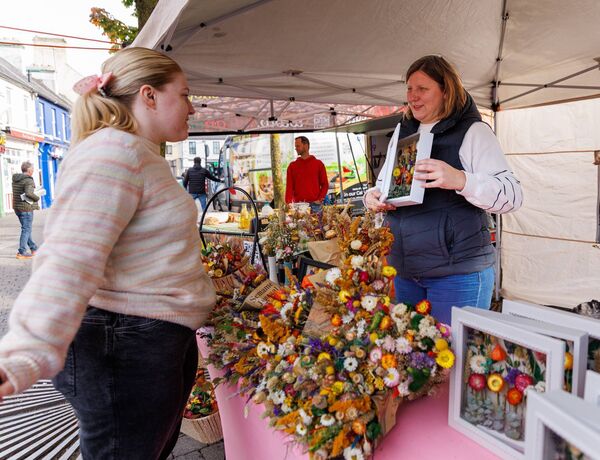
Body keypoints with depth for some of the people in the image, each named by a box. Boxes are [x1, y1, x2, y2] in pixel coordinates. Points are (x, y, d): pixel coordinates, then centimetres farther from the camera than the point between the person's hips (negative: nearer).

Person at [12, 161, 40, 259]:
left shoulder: (15, 179, 11)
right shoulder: (28, 180, -16)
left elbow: (19, 193, 15)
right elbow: (29, 193, -31)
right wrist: (37, 198, -12)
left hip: (17, 207, 9)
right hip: (26, 208, -9)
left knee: (26, 229, 17)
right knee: (26, 230, -1)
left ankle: (34, 248, 29)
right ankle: (22, 252, 0)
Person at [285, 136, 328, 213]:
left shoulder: (318, 164, 7)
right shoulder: (292, 166, 10)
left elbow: (325, 184, 6)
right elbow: (289, 187, 4)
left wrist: (320, 199, -7)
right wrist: (288, 203, -11)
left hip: (315, 205, -1)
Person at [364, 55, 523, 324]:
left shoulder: (473, 131, -7)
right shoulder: (403, 134, 13)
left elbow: (512, 196, -15)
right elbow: (383, 184, 23)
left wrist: (460, 180, -33)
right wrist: (372, 196, -1)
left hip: (457, 273, -6)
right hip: (405, 271, 7)